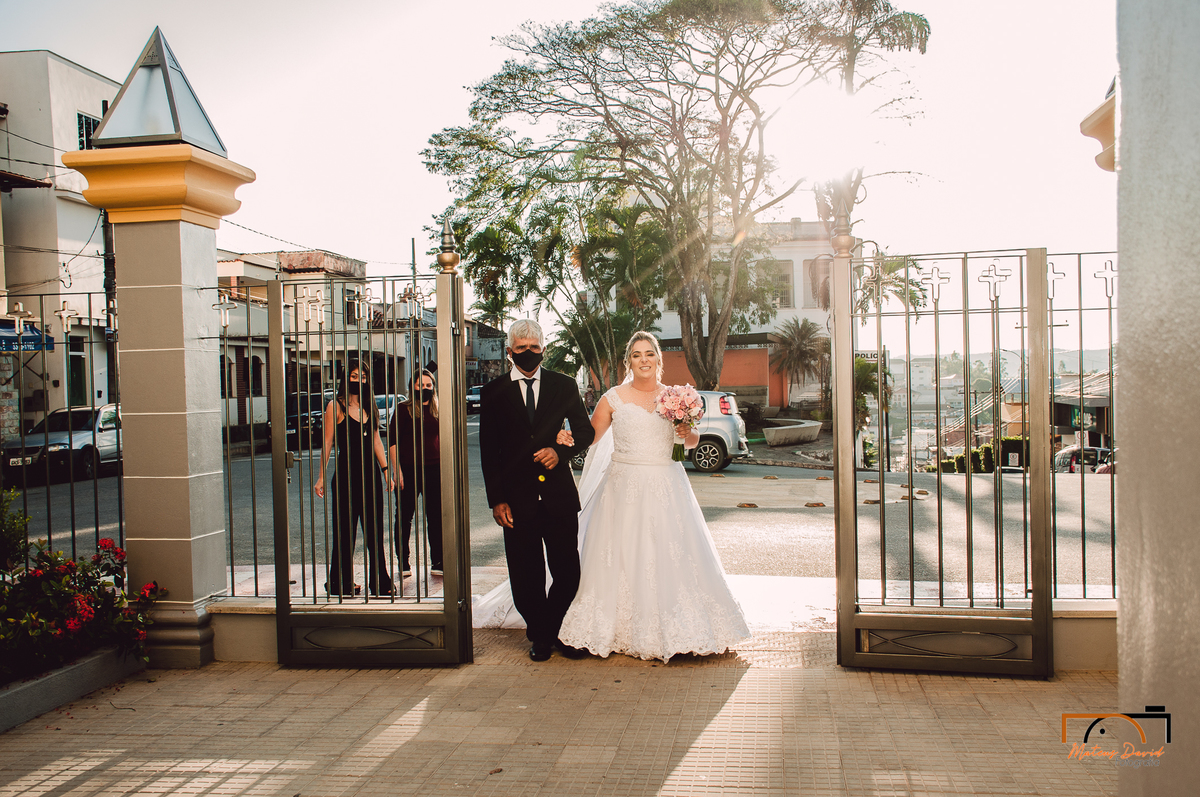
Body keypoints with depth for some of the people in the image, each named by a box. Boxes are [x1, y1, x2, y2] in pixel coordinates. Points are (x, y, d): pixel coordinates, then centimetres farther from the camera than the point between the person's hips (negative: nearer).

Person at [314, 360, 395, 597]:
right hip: (346, 473, -5)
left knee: (375, 532, 7)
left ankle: (379, 582, 14)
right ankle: (340, 583, 14)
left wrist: (386, 471, 10)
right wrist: (321, 477, -9)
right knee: (345, 532, 2)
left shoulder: (368, 407, 12)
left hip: (370, 473, 5)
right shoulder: (336, 406, -4)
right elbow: (327, 443, -6)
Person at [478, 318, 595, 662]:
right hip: (517, 497, 0)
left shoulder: (564, 386, 5)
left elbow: (585, 430, 11)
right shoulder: (493, 392, 3)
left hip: (558, 493, 1)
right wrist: (496, 500, -3)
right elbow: (488, 450, 2)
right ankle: (540, 636, 25)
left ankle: (562, 633, 25)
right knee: (526, 576, 6)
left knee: (568, 572, 4)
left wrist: (561, 451, -9)